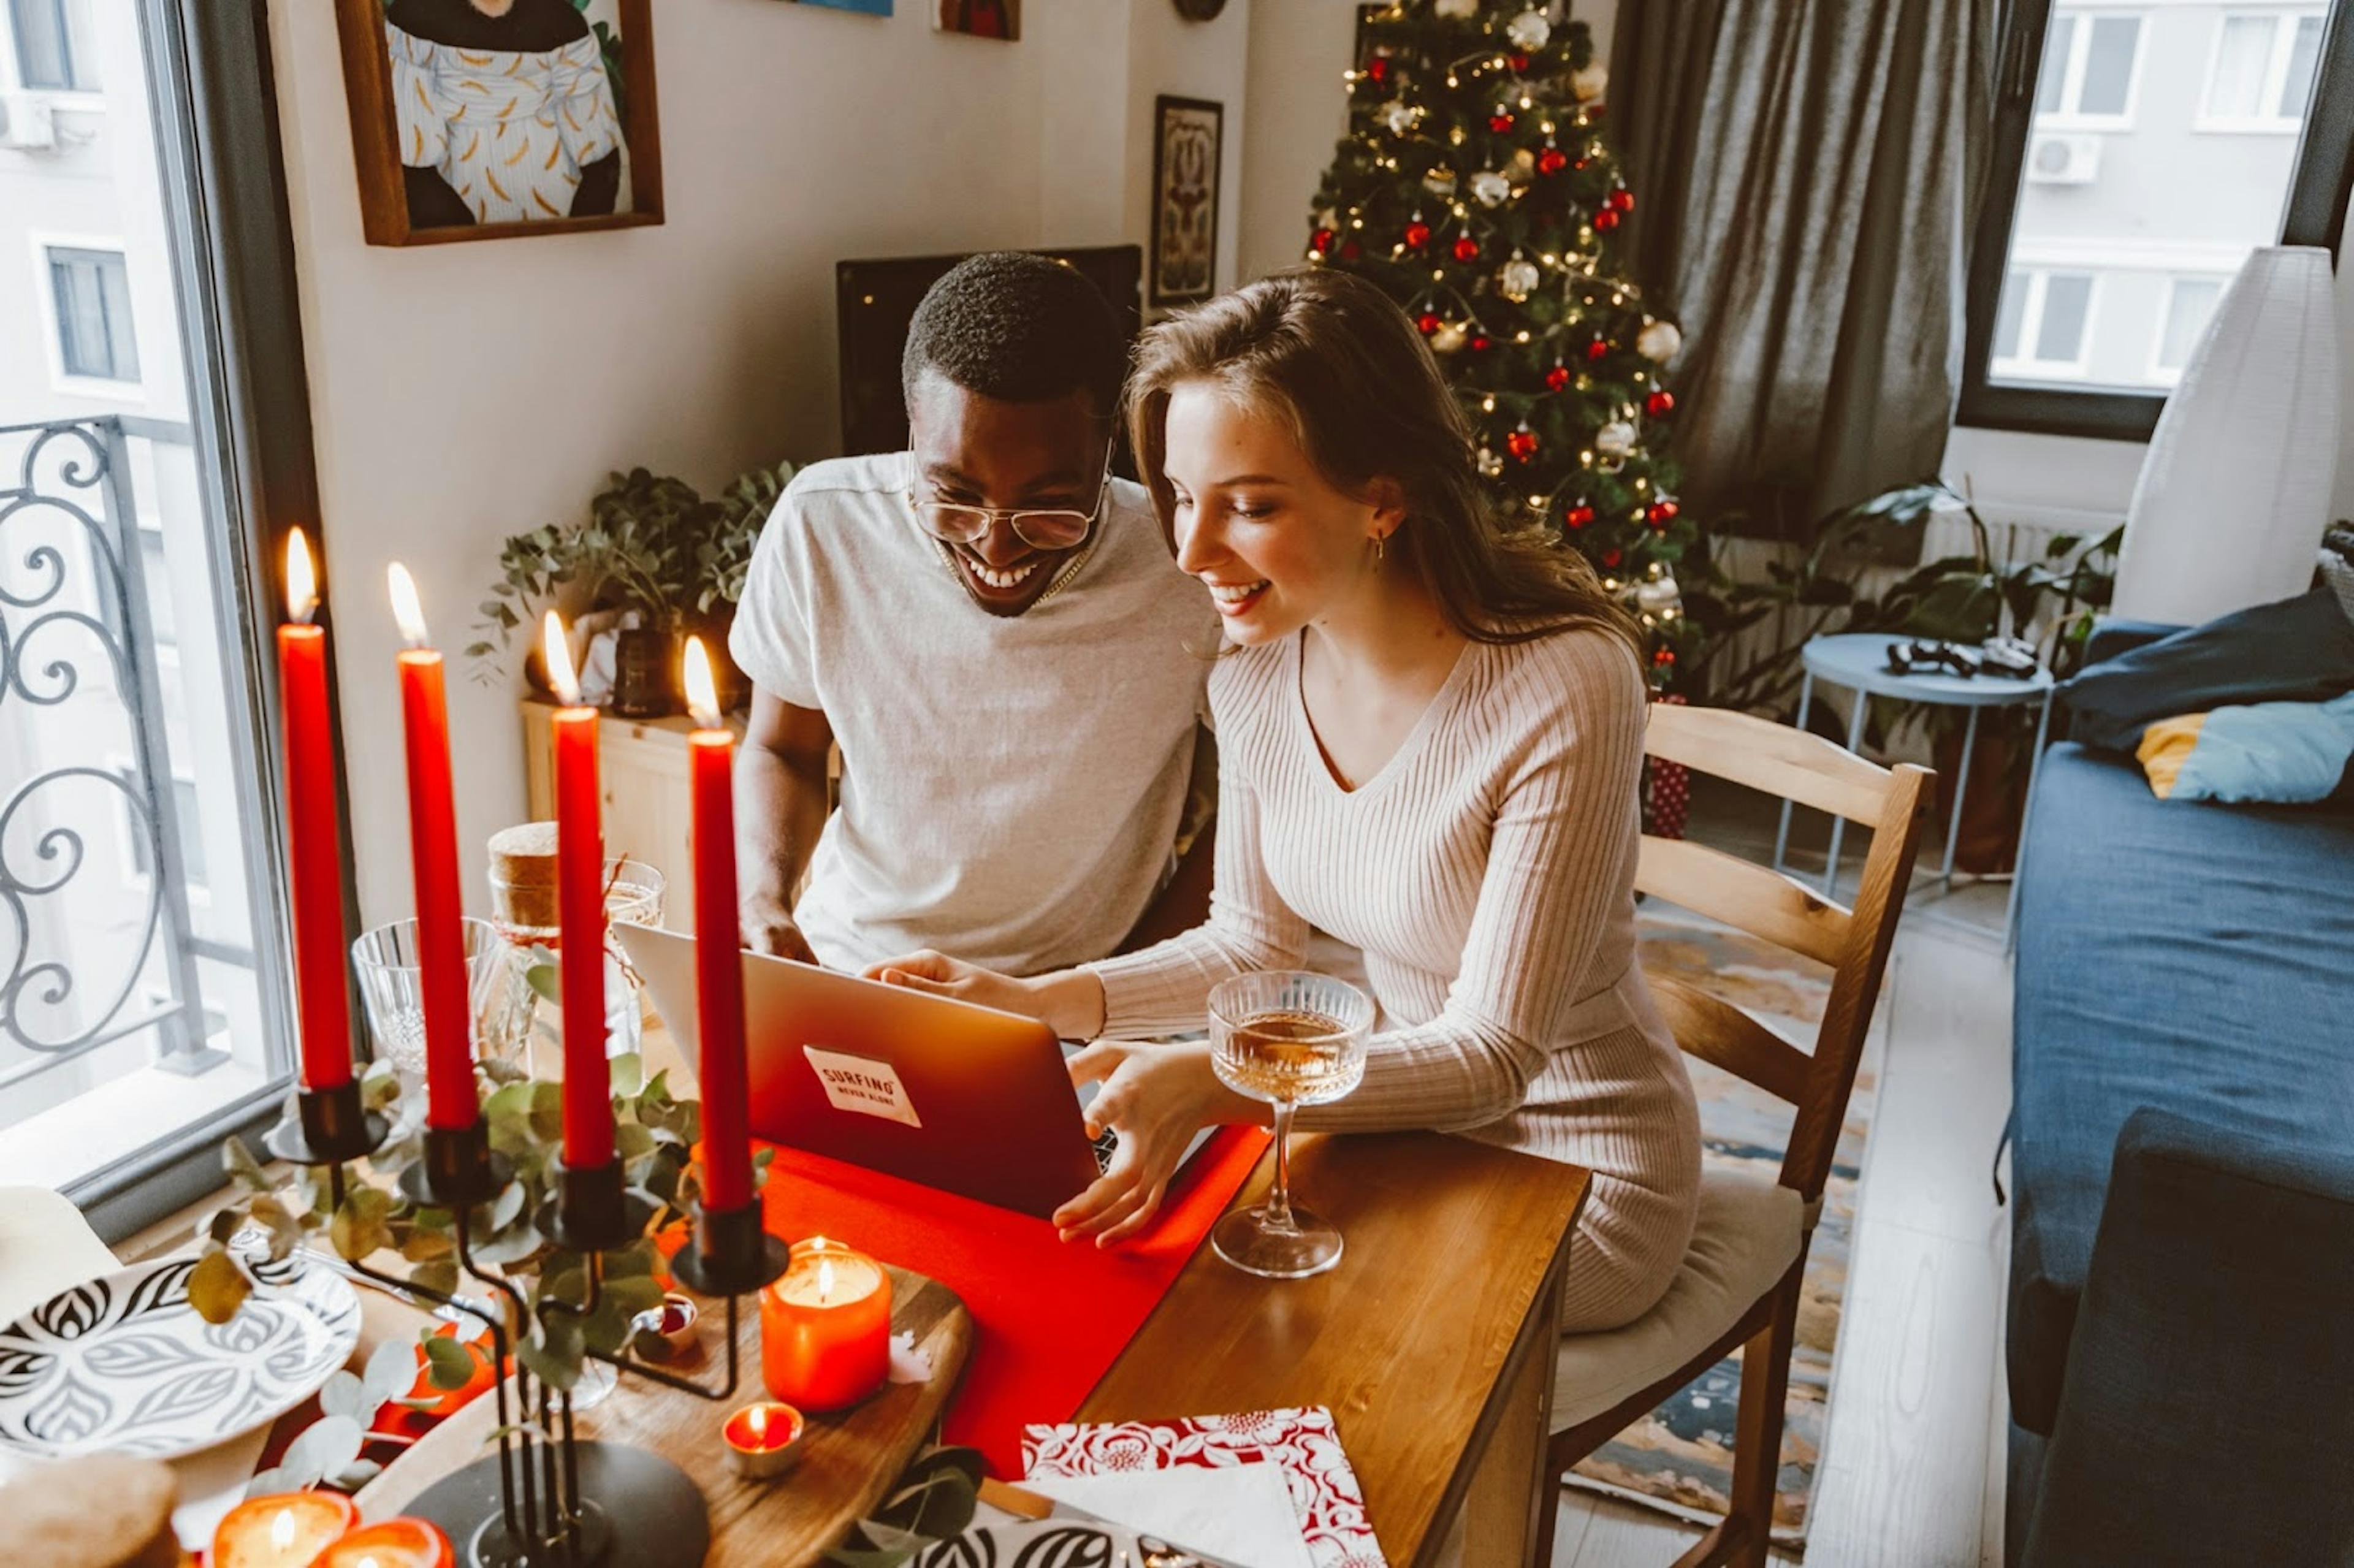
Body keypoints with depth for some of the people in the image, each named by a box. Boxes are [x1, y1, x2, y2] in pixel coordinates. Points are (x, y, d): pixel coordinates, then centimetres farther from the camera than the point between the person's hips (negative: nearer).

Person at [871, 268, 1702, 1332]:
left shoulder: (1564, 692, -29)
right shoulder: (1257, 675, -9)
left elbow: (1492, 1053, -26)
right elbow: (1254, 940, 3)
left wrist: (1215, 1083, -41)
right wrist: (1041, 1003, -11)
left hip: (1578, 1171, -5)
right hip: (1404, 1114, 6)